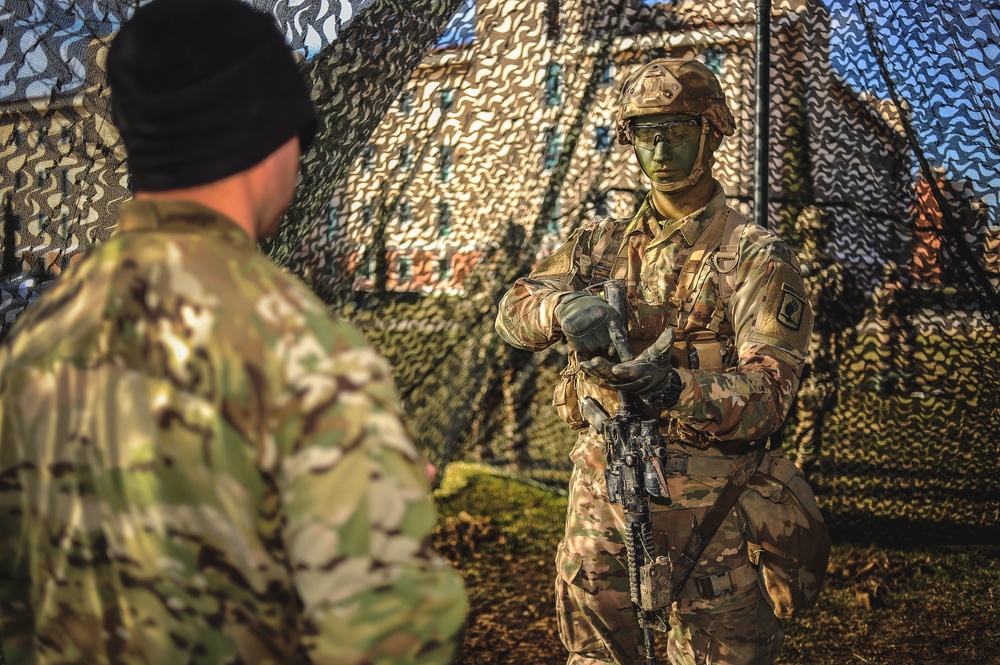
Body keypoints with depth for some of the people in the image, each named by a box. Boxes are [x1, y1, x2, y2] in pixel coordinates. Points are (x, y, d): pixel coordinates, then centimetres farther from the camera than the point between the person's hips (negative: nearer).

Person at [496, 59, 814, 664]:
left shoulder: (756, 257, -6)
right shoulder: (601, 244, 10)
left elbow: (769, 389, -15)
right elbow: (515, 310, 2)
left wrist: (678, 390, -35)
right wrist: (563, 306, -21)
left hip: (703, 502, -4)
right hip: (599, 488, 5)